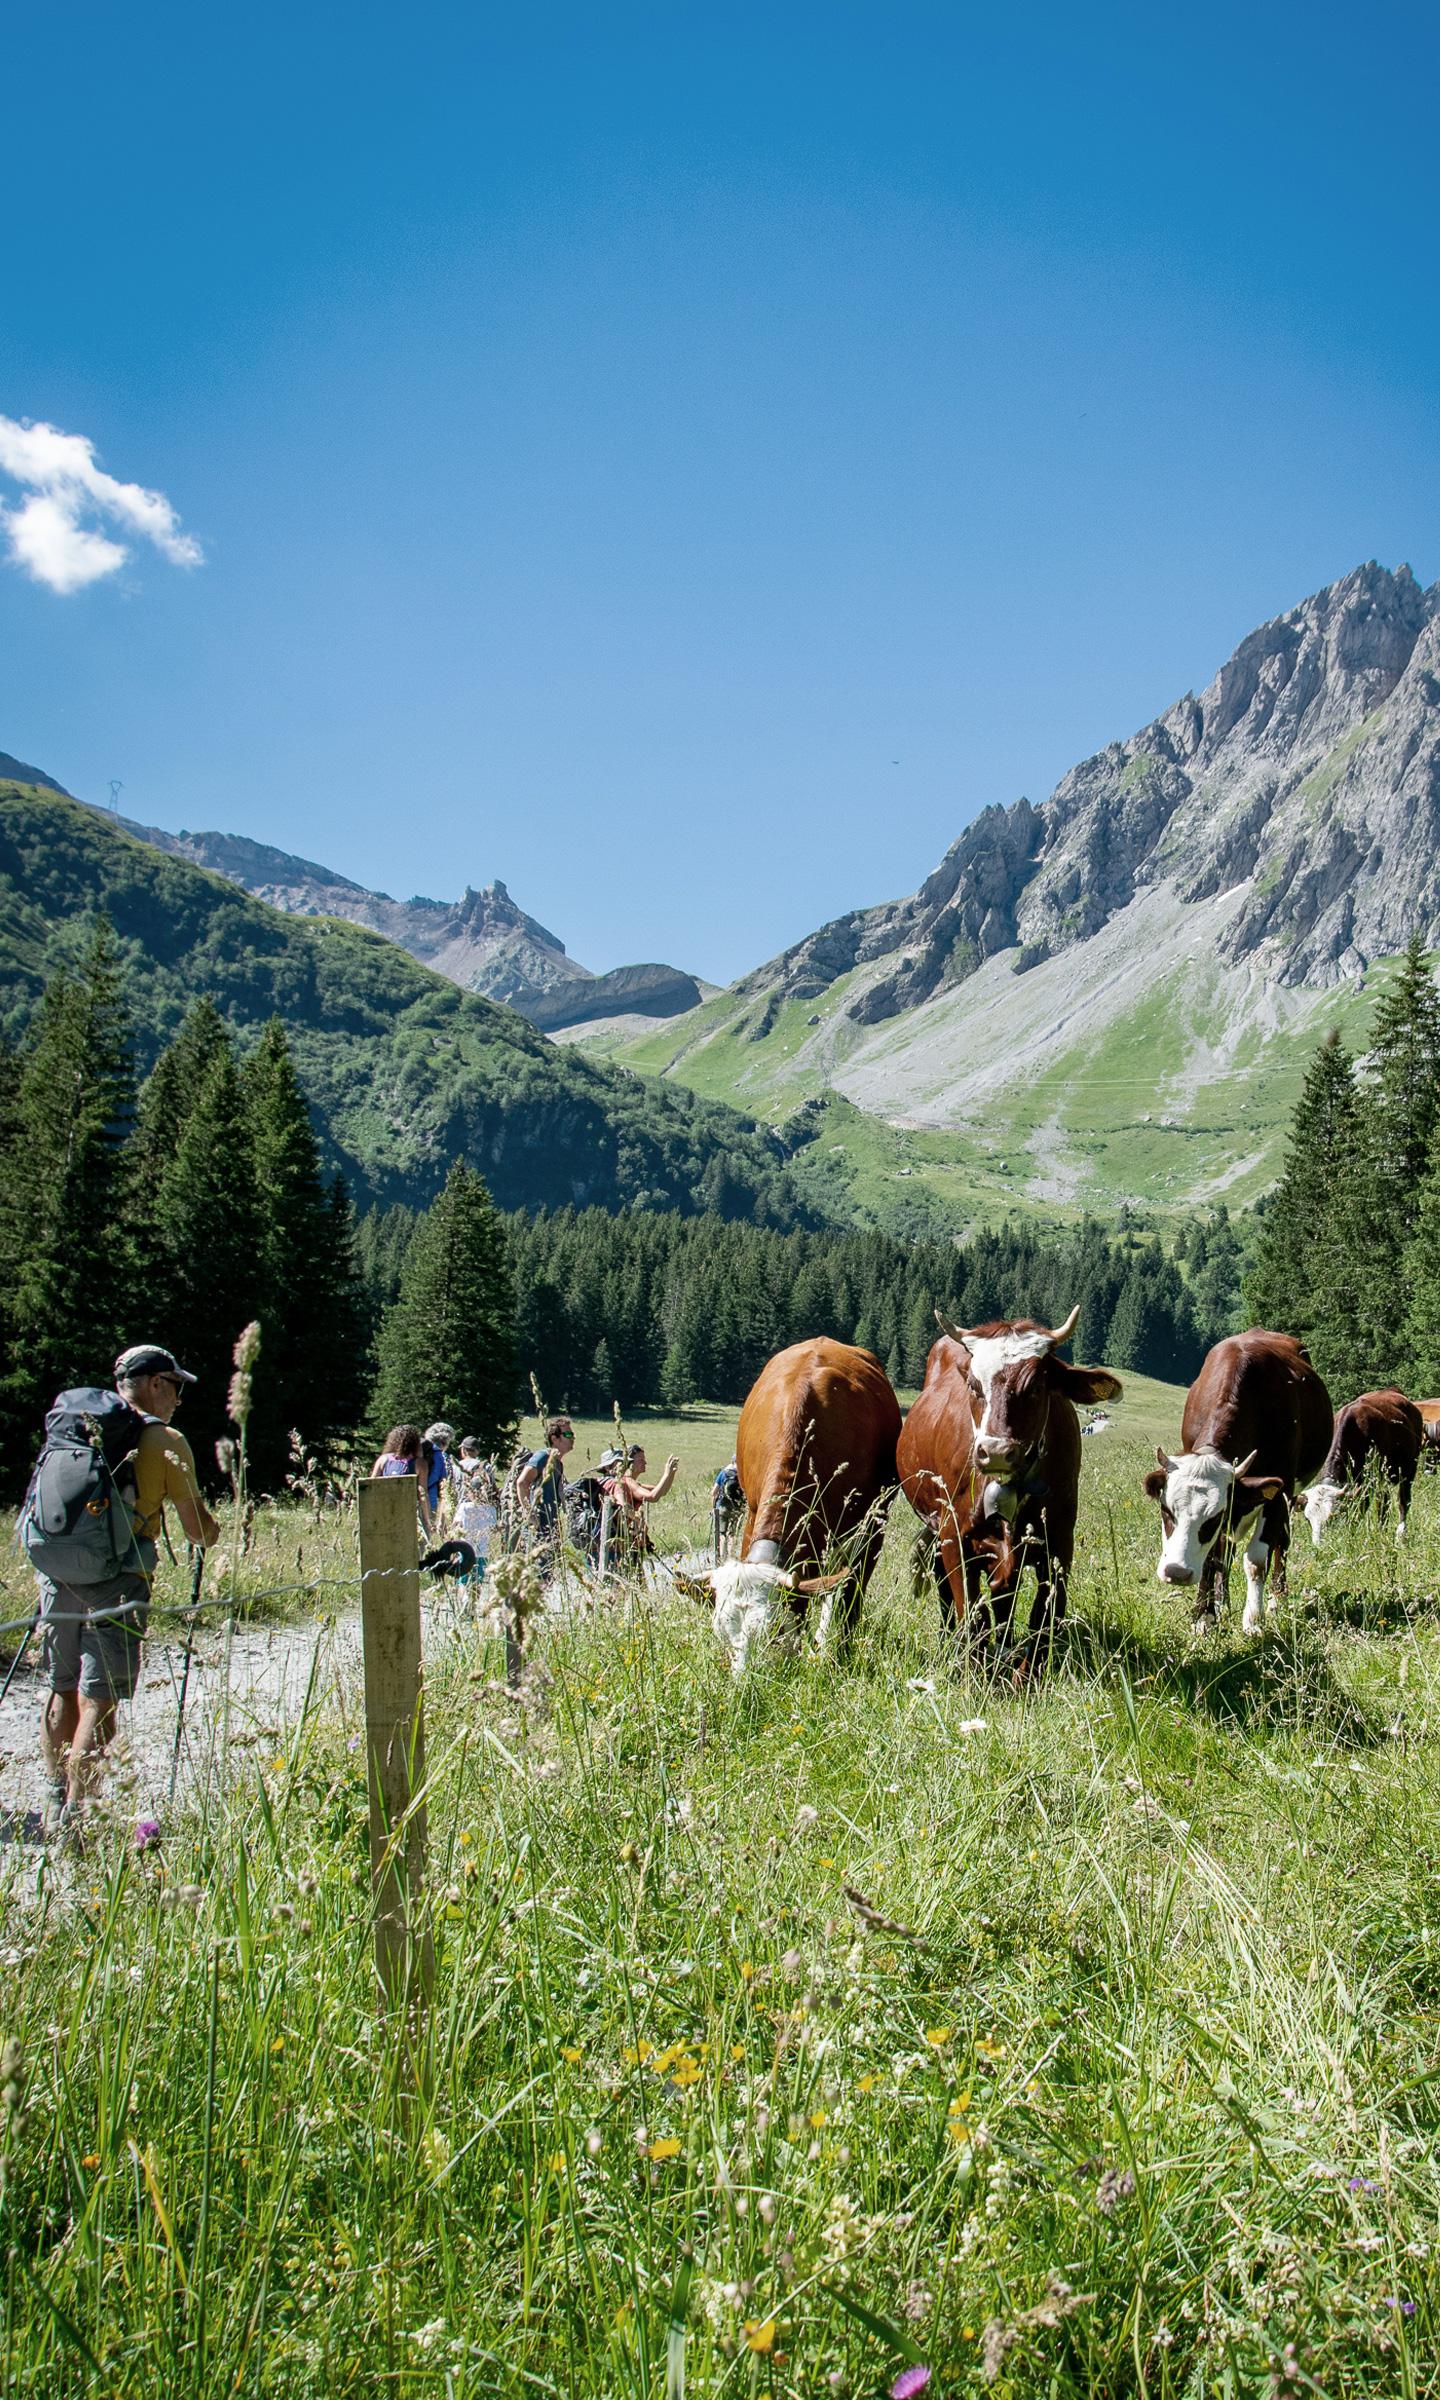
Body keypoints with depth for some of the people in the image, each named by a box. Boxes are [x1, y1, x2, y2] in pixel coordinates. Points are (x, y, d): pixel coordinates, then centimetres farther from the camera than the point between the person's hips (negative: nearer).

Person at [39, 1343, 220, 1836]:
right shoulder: (165, 1442, -1)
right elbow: (197, 1529, 0)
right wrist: (213, 1534, 22)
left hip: (59, 1574, 6)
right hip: (116, 1583, -5)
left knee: (63, 1691, 17)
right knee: (98, 1702, -4)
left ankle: (57, 1806, 25)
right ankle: (76, 1819, -8)